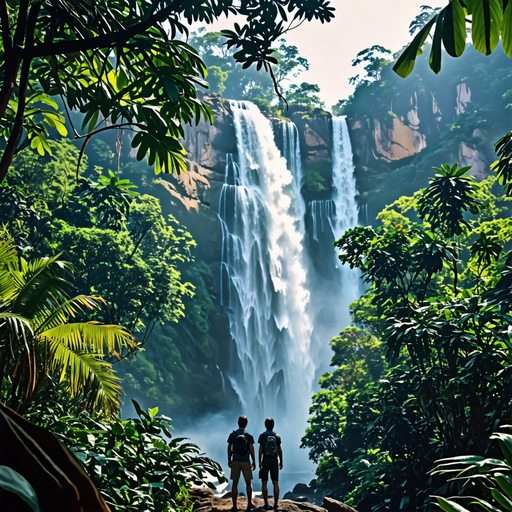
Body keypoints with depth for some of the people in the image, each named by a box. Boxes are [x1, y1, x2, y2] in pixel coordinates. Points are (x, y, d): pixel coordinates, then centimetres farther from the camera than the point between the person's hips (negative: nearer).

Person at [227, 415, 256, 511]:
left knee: (235, 484, 5)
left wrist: (229, 460, 14)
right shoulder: (249, 436, -7)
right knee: (248, 483, 13)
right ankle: (249, 503, 9)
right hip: (246, 462, -1)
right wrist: (254, 462, 3)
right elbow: (251, 450, -7)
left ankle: (234, 506, 4)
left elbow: (229, 448, 3)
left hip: (235, 461, 1)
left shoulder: (232, 435, -2)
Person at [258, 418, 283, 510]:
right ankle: (276, 504, -1)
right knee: (275, 483, 3)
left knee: (264, 483, 7)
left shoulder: (263, 435, -2)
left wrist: (259, 461, -5)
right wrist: (281, 462, 13)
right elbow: (279, 450, 6)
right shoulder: (277, 436, 5)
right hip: (274, 461, 2)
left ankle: (266, 504, 7)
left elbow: (261, 449, -7)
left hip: (265, 460, -2)